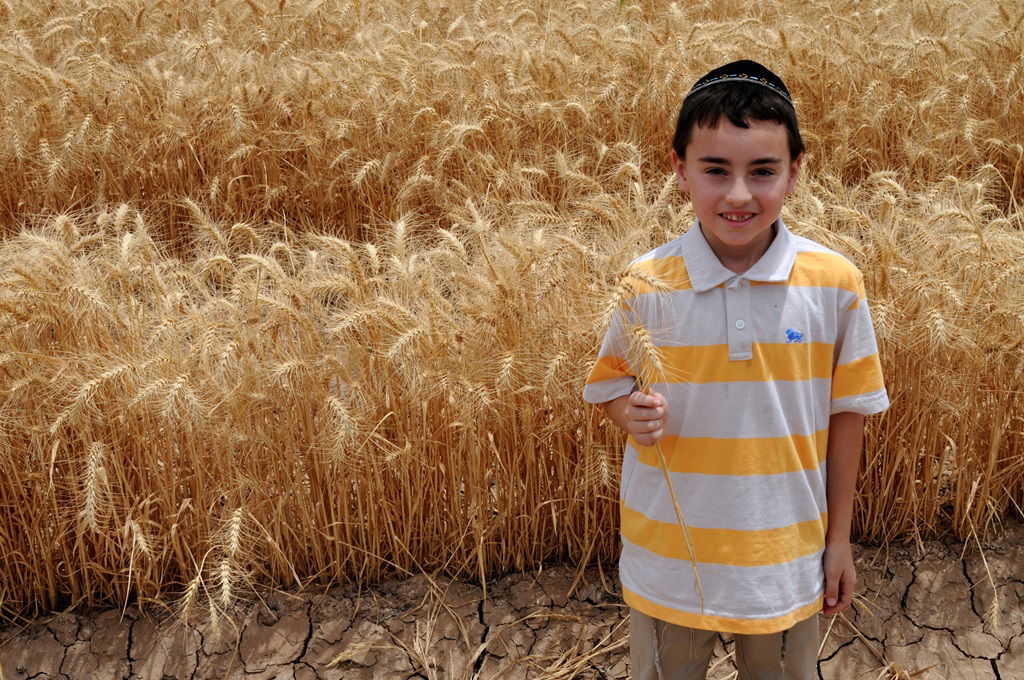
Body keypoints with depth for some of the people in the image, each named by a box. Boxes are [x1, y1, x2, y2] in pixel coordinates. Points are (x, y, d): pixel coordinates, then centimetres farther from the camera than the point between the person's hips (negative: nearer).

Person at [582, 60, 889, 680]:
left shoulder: (835, 283, -11)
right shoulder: (647, 284, -12)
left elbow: (846, 412, -2)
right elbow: (612, 385, 2)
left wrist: (839, 538, 3)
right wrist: (635, 413, -21)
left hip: (786, 555, 0)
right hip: (669, 553, 0)